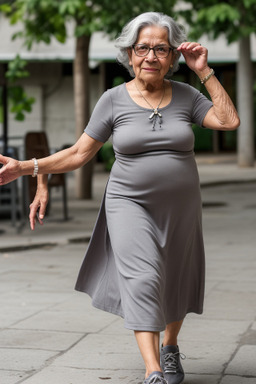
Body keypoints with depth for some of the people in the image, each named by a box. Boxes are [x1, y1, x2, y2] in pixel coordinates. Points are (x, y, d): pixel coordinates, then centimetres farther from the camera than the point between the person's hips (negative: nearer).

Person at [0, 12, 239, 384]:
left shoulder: (185, 95, 1)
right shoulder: (114, 99, -4)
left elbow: (229, 120, -11)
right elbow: (79, 153, -4)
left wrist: (204, 71, -11)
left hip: (180, 208, 3)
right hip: (130, 203, -3)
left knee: (176, 283, 16)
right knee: (142, 279, -22)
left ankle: (170, 347, 43)